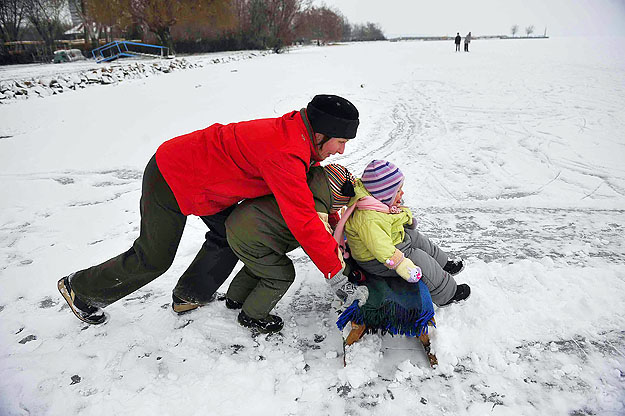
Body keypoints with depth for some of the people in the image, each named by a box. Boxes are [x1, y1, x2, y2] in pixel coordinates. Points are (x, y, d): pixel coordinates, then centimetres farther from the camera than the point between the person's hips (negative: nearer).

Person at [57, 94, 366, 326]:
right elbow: (302, 221, -33)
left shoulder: (295, 133, -3)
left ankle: (189, 295, 29)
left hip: (198, 173, 9)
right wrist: (335, 271, -22)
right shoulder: (285, 154, -33)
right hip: (170, 179, -9)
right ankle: (80, 289, 28)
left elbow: (313, 187, 11)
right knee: (153, 259, 4)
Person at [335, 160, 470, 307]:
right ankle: (446, 294, 7)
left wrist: (405, 214, 6)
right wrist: (401, 264, -43)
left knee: (417, 238, 18)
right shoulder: (368, 219, -39)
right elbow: (381, 247, -44)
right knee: (421, 260, -12)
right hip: (375, 262, -11)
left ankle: (444, 263, 41)